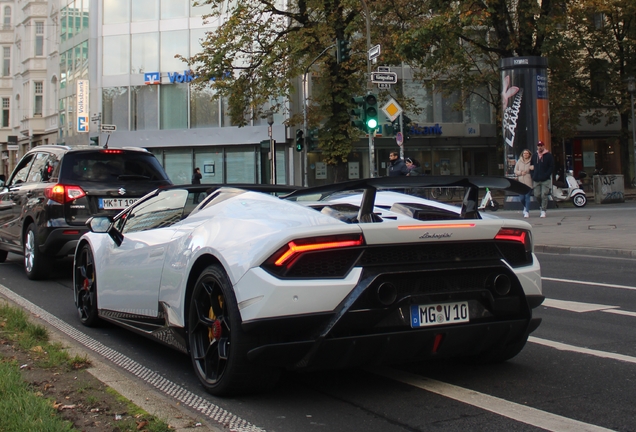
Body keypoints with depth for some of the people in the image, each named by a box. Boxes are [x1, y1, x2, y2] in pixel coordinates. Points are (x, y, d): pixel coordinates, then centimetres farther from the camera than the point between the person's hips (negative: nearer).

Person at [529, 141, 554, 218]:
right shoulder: (534, 156, 14)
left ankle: (543, 211, -3)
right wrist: (533, 175, 5)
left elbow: (552, 167, -2)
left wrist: (546, 175, -13)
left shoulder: (549, 155, 2)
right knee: (537, 195, 2)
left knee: (544, 195, -8)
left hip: (545, 180, -4)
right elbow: (531, 166, 20)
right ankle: (542, 205, 28)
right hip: (536, 180, 4)